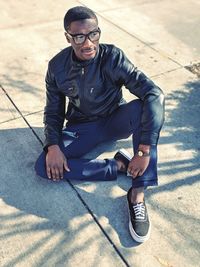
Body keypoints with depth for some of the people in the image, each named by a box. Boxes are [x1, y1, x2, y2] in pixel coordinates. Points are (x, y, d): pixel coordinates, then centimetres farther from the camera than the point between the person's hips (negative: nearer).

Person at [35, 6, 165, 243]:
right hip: (81, 128, 2)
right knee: (44, 167, -22)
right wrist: (53, 145, -19)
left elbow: (154, 94, -30)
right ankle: (120, 164, -17)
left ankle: (138, 195, -31)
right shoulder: (57, 67, -11)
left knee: (146, 107, -35)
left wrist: (144, 150, -37)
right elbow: (53, 111, -1)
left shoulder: (113, 57, -21)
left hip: (114, 121, -1)